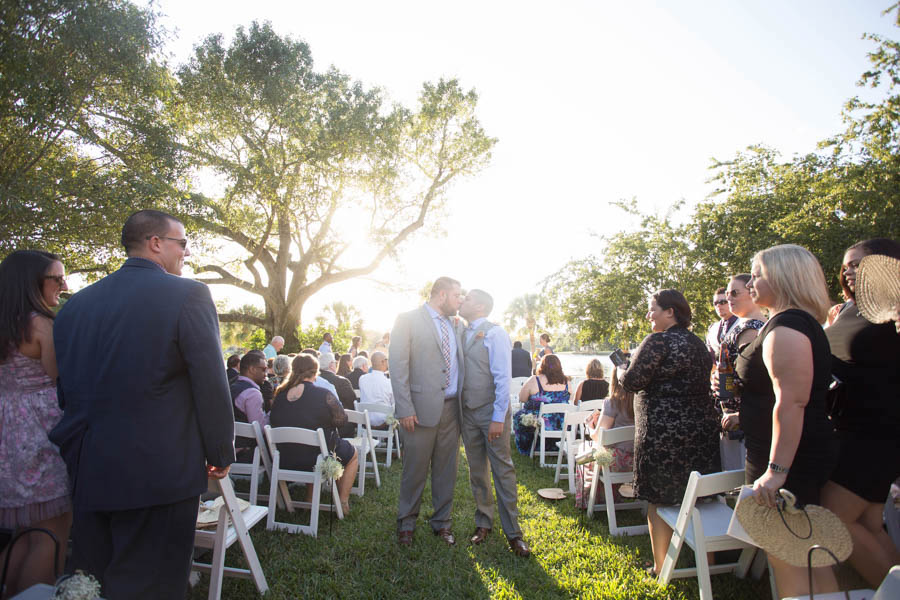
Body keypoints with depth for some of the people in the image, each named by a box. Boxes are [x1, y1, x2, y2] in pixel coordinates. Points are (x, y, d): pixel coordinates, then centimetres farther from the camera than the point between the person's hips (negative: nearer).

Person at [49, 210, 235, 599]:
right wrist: (221, 455, -2)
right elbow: (212, 385, -14)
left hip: (88, 474, 6)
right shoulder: (188, 295, -12)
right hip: (160, 473, -6)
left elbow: (65, 389, 12)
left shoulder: (76, 303, 7)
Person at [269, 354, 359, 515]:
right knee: (353, 453, 22)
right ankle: (343, 502, 21)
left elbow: (274, 422, 9)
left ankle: (310, 499, 31)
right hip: (318, 459, -5)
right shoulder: (324, 394, -20)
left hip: (285, 461, 5)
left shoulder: (280, 395, -5)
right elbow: (341, 420, -12)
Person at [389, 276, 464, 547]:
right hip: (422, 407, -5)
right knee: (415, 469, 7)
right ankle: (406, 524, 27)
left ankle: (442, 522, 31)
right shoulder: (408, 320, -4)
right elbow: (398, 366, -9)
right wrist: (405, 409, -14)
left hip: (451, 408, 5)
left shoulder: (455, 325, 14)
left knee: (446, 469, 14)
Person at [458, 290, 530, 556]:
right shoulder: (463, 334, 10)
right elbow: (459, 373, 9)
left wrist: (498, 417, -17)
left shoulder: (495, 333, -9)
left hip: (491, 410, -6)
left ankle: (513, 532, 12)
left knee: (503, 470, 1)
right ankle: (483, 523, 29)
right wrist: (458, 410, 1)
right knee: (477, 471, 14)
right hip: (468, 412, 6)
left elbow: (503, 377, -13)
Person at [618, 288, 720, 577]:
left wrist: (622, 370, 4)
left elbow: (633, 381, -17)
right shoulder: (698, 343, 11)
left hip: (665, 432, -8)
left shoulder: (658, 341, -15)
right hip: (702, 427, 8)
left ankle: (661, 567, 16)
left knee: (659, 500, 5)